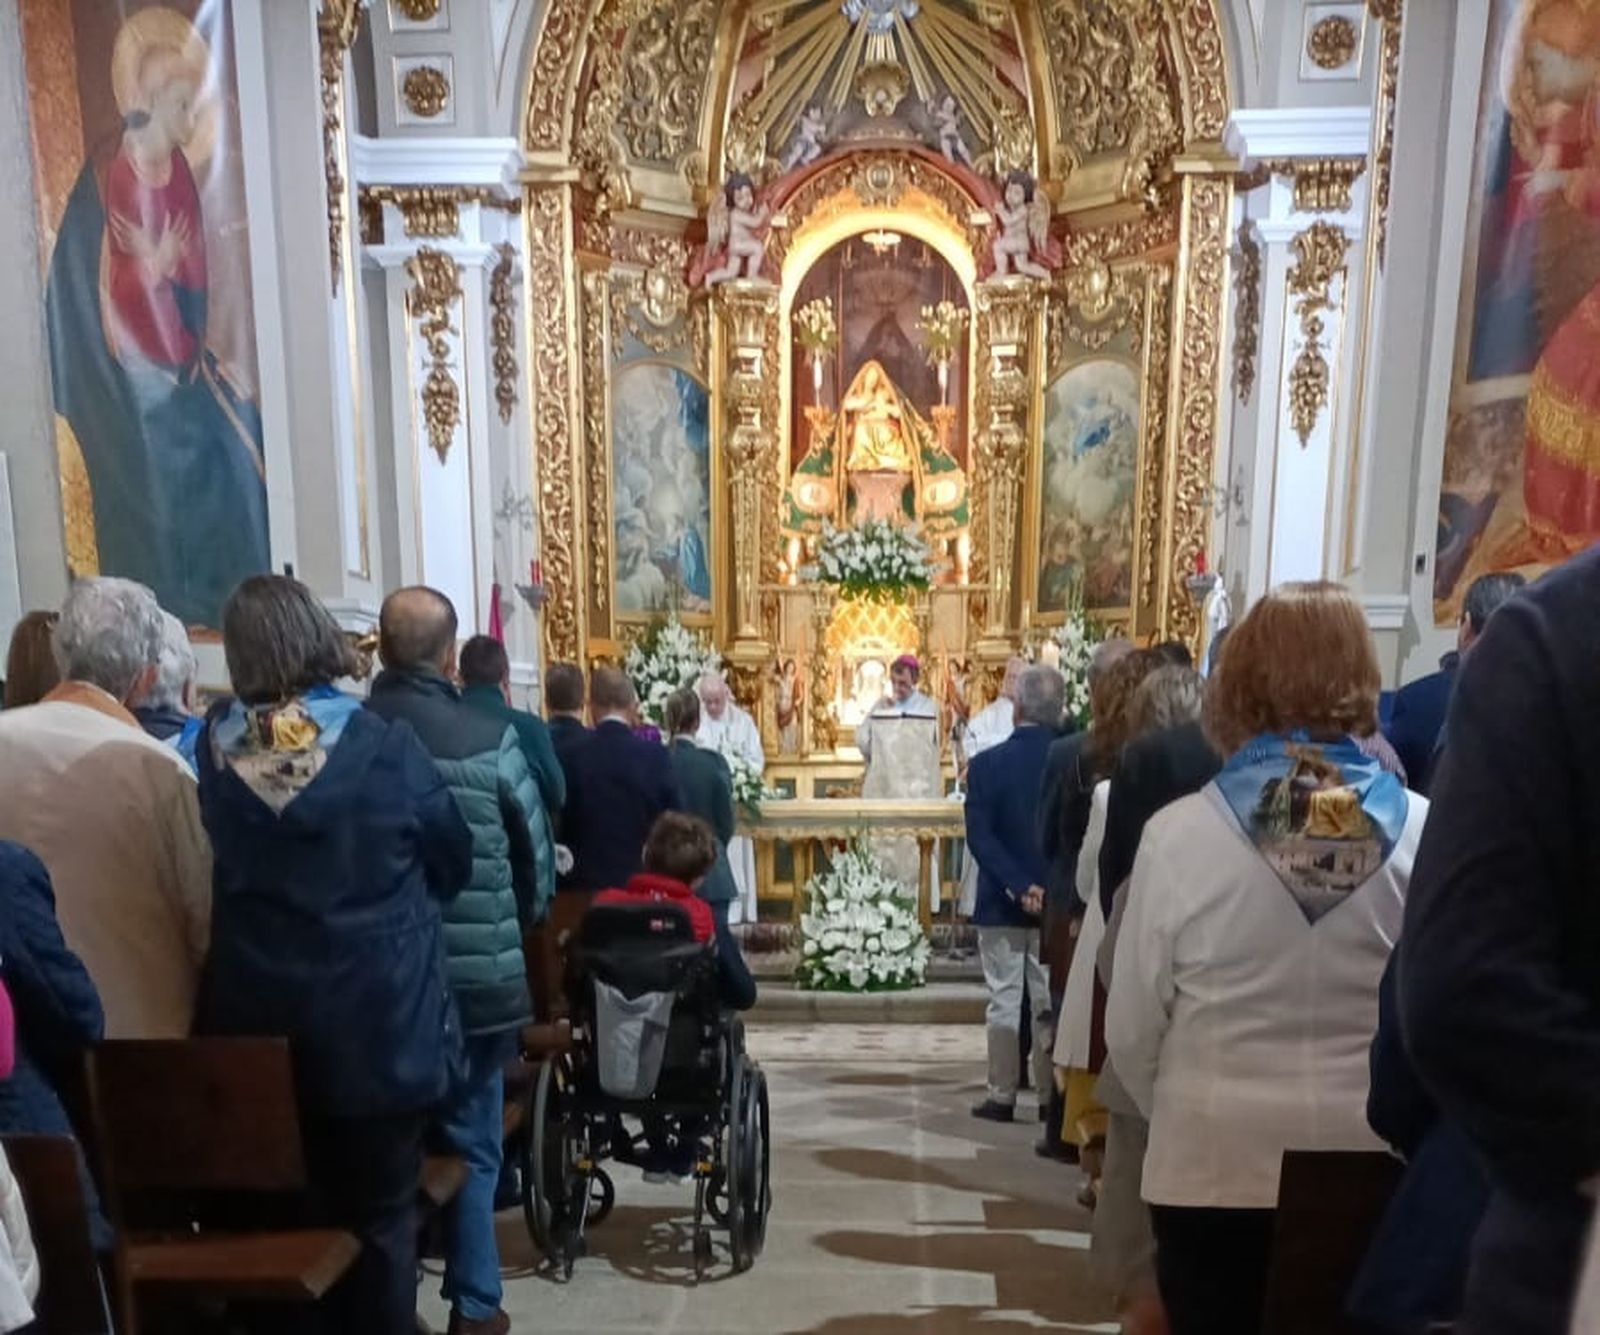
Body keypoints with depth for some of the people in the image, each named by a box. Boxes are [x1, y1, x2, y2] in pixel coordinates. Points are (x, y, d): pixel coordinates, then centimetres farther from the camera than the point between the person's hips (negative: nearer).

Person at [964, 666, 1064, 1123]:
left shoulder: (987, 764, -11)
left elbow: (979, 837, -17)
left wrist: (1018, 886, -17)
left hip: (1002, 901, -2)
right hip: (1060, 900, 2)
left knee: (1004, 1000, 8)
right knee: (1052, 1001, 12)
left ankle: (1001, 1095, 14)